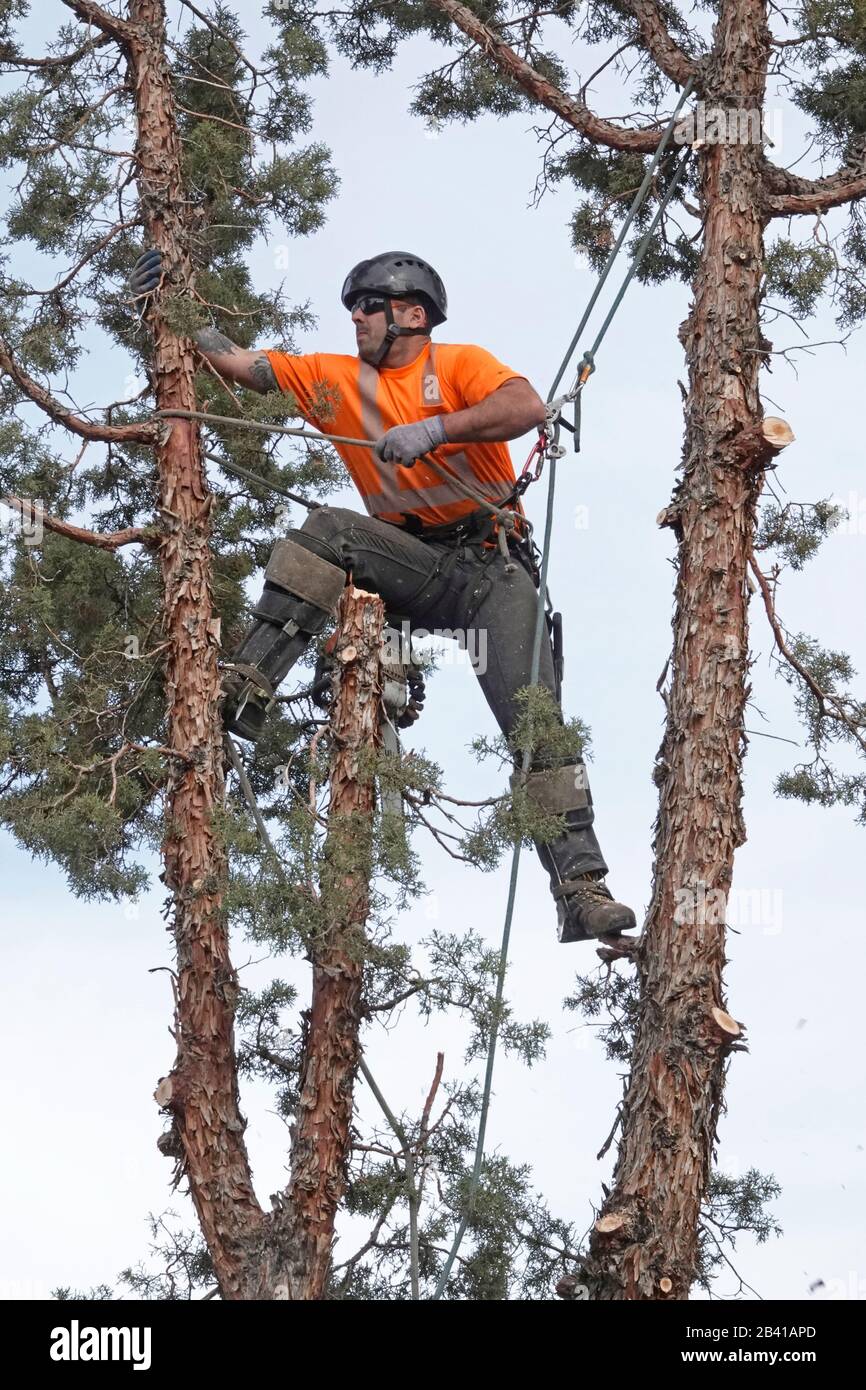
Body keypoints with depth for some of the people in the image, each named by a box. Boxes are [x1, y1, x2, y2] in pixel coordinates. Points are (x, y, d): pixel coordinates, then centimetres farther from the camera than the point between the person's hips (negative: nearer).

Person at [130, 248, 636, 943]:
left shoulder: (459, 363, 0)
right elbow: (238, 363, 9)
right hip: (412, 566, 3)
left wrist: (434, 429, -27)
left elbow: (529, 407, -19)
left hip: (492, 566, -3)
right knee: (330, 529, -25)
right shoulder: (337, 378, 13)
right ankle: (247, 690, -28)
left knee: (535, 716, -17)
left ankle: (582, 890, -20)